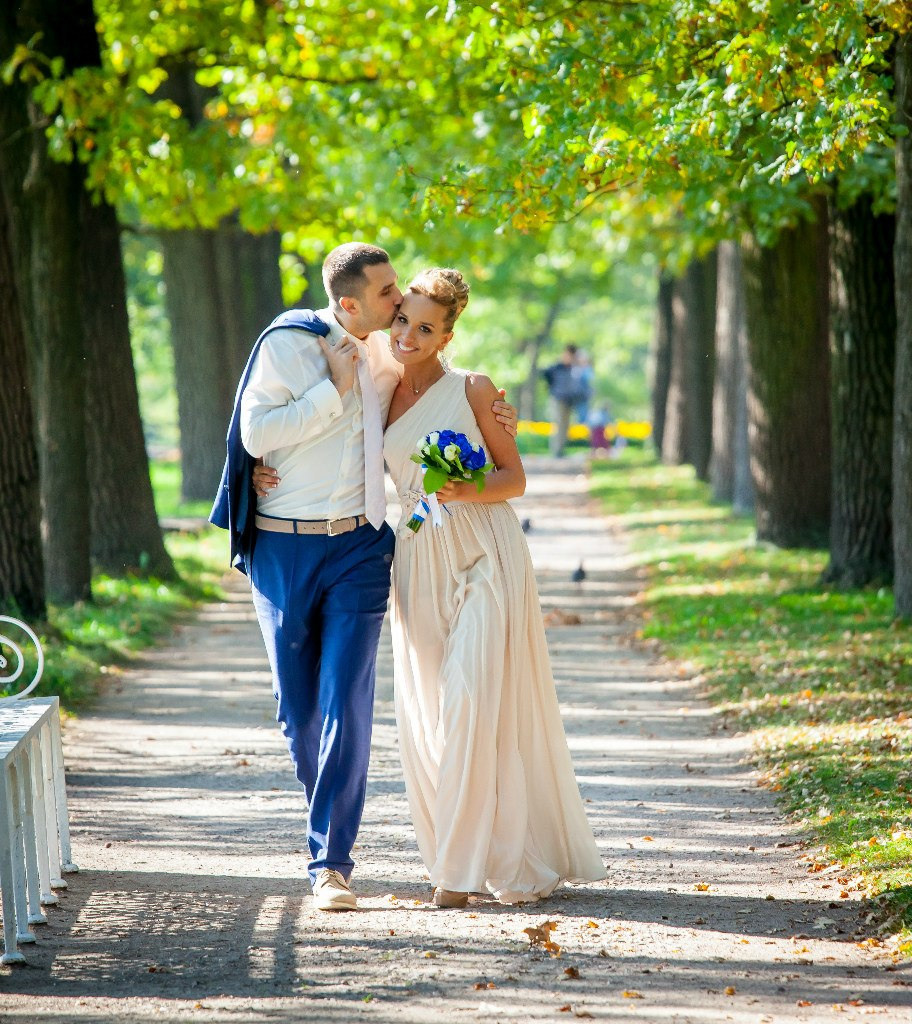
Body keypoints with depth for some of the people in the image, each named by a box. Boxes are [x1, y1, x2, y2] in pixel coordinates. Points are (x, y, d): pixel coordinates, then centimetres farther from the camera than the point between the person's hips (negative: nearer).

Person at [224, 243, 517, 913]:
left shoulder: (388, 355, 6)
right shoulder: (287, 344, -8)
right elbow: (256, 433, -15)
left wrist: (488, 414, 8)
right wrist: (334, 388, -16)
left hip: (359, 549, 2)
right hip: (285, 549, -2)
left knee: (347, 704, -10)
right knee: (299, 707, 7)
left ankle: (331, 862, -8)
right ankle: (330, 824, 31)